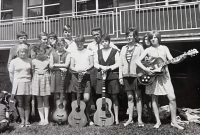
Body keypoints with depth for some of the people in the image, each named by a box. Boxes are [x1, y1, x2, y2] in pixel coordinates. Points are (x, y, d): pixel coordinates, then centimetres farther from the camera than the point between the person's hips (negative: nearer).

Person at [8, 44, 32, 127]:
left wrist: (31, 81, 1)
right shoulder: (14, 62, 0)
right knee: (20, 104, 5)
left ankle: (27, 120, 15)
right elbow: (11, 74, 3)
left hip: (28, 84, 1)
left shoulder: (29, 60, 3)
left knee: (27, 103, 7)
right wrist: (14, 84, 0)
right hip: (18, 84, -1)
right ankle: (22, 121, 15)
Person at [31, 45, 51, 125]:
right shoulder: (34, 61, 5)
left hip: (45, 79, -1)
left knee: (46, 100, 3)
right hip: (37, 79, 1)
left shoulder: (48, 60, 2)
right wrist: (33, 80, -2)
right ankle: (42, 119, 11)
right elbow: (32, 72, 7)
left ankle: (46, 119, 9)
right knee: (39, 101, 3)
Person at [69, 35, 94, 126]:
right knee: (74, 98, 3)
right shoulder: (73, 53, 12)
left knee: (86, 98, -10)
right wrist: (76, 69, -13)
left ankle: (87, 118, 7)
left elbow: (91, 64, 4)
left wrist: (85, 69, -14)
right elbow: (71, 66, 7)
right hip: (75, 75, 2)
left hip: (86, 76, -2)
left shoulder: (89, 52, 9)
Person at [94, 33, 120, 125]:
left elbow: (118, 64, -2)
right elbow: (95, 63, 9)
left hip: (112, 77, -2)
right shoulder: (98, 52, 13)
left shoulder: (115, 51, 3)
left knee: (114, 97, -1)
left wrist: (108, 67, -15)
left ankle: (116, 118, 7)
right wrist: (101, 67, -10)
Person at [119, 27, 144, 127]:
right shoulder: (124, 48, 13)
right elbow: (121, 63, 12)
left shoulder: (139, 47, 2)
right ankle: (130, 119, 17)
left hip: (136, 75, -4)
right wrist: (120, 76, 6)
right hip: (126, 75, 4)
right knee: (130, 97, 9)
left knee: (138, 97, 2)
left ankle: (139, 119, 10)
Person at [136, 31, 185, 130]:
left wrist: (182, 58, -15)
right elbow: (138, 61, -2)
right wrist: (145, 69, -16)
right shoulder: (148, 50, 3)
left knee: (172, 98, -6)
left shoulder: (164, 48, 9)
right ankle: (158, 121, 18)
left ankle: (174, 122, 9)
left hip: (164, 75, 1)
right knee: (154, 99, 4)